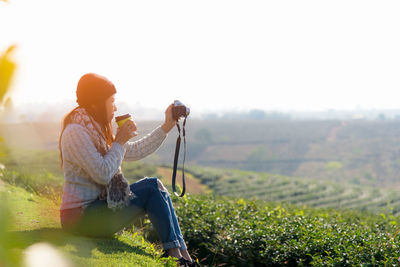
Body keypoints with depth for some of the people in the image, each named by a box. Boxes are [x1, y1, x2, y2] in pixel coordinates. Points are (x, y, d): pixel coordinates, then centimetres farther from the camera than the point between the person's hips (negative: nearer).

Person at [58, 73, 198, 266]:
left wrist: (167, 127, 16)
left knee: (155, 186, 0)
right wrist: (119, 141, -11)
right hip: (81, 216, -10)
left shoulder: (95, 129, 15)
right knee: (151, 188, -13)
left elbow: (135, 151, 19)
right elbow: (103, 174, -23)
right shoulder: (76, 132, -16)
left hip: (96, 205, 10)